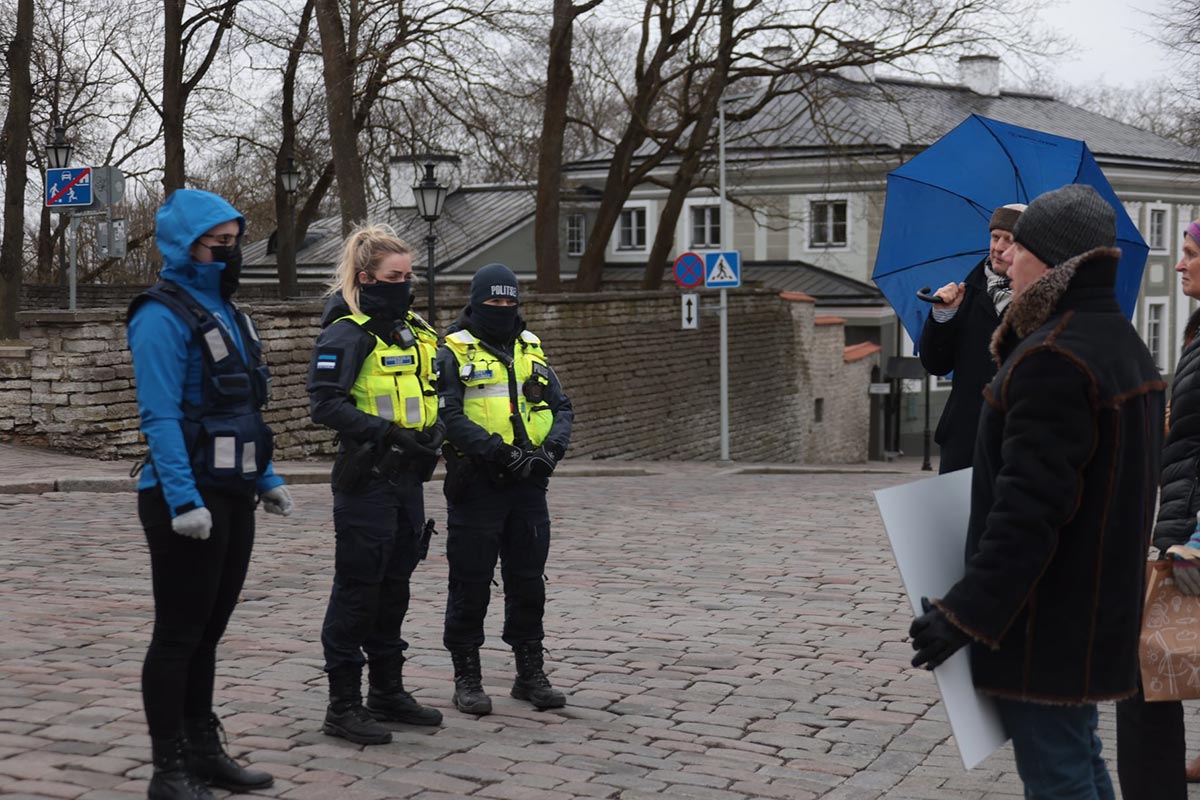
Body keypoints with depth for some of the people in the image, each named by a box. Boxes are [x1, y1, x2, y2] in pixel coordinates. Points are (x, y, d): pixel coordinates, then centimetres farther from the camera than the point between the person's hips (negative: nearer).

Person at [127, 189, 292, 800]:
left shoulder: (225, 310, 15)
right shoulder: (163, 316, -13)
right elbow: (160, 416, -20)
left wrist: (266, 477, 18)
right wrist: (183, 500, -25)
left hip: (232, 497, 9)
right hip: (188, 502, -9)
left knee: (207, 631, 16)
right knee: (178, 635, -1)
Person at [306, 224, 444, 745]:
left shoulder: (416, 331, 13)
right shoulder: (347, 333, -12)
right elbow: (325, 404, -20)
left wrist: (434, 429, 3)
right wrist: (390, 433, -24)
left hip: (407, 478, 8)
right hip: (366, 480, -8)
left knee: (394, 588, 16)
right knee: (357, 590, -2)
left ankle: (388, 692, 28)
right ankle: (343, 706, 6)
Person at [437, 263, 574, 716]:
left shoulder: (531, 350, 14)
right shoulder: (453, 353, -3)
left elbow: (562, 407, 10)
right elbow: (450, 417, -14)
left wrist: (552, 448, -9)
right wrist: (499, 452, -23)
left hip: (528, 487, 5)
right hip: (476, 486, -5)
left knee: (528, 583, 11)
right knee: (471, 585, 2)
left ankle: (530, 673, 22)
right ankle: (466, 678, 12)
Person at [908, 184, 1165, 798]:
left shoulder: (1051, 360, -23)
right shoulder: (1121, 344, 11)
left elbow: (1029, 510, -27)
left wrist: (966, 612, -23)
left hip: (1047, 626, -10)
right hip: (1097, 608, 10)